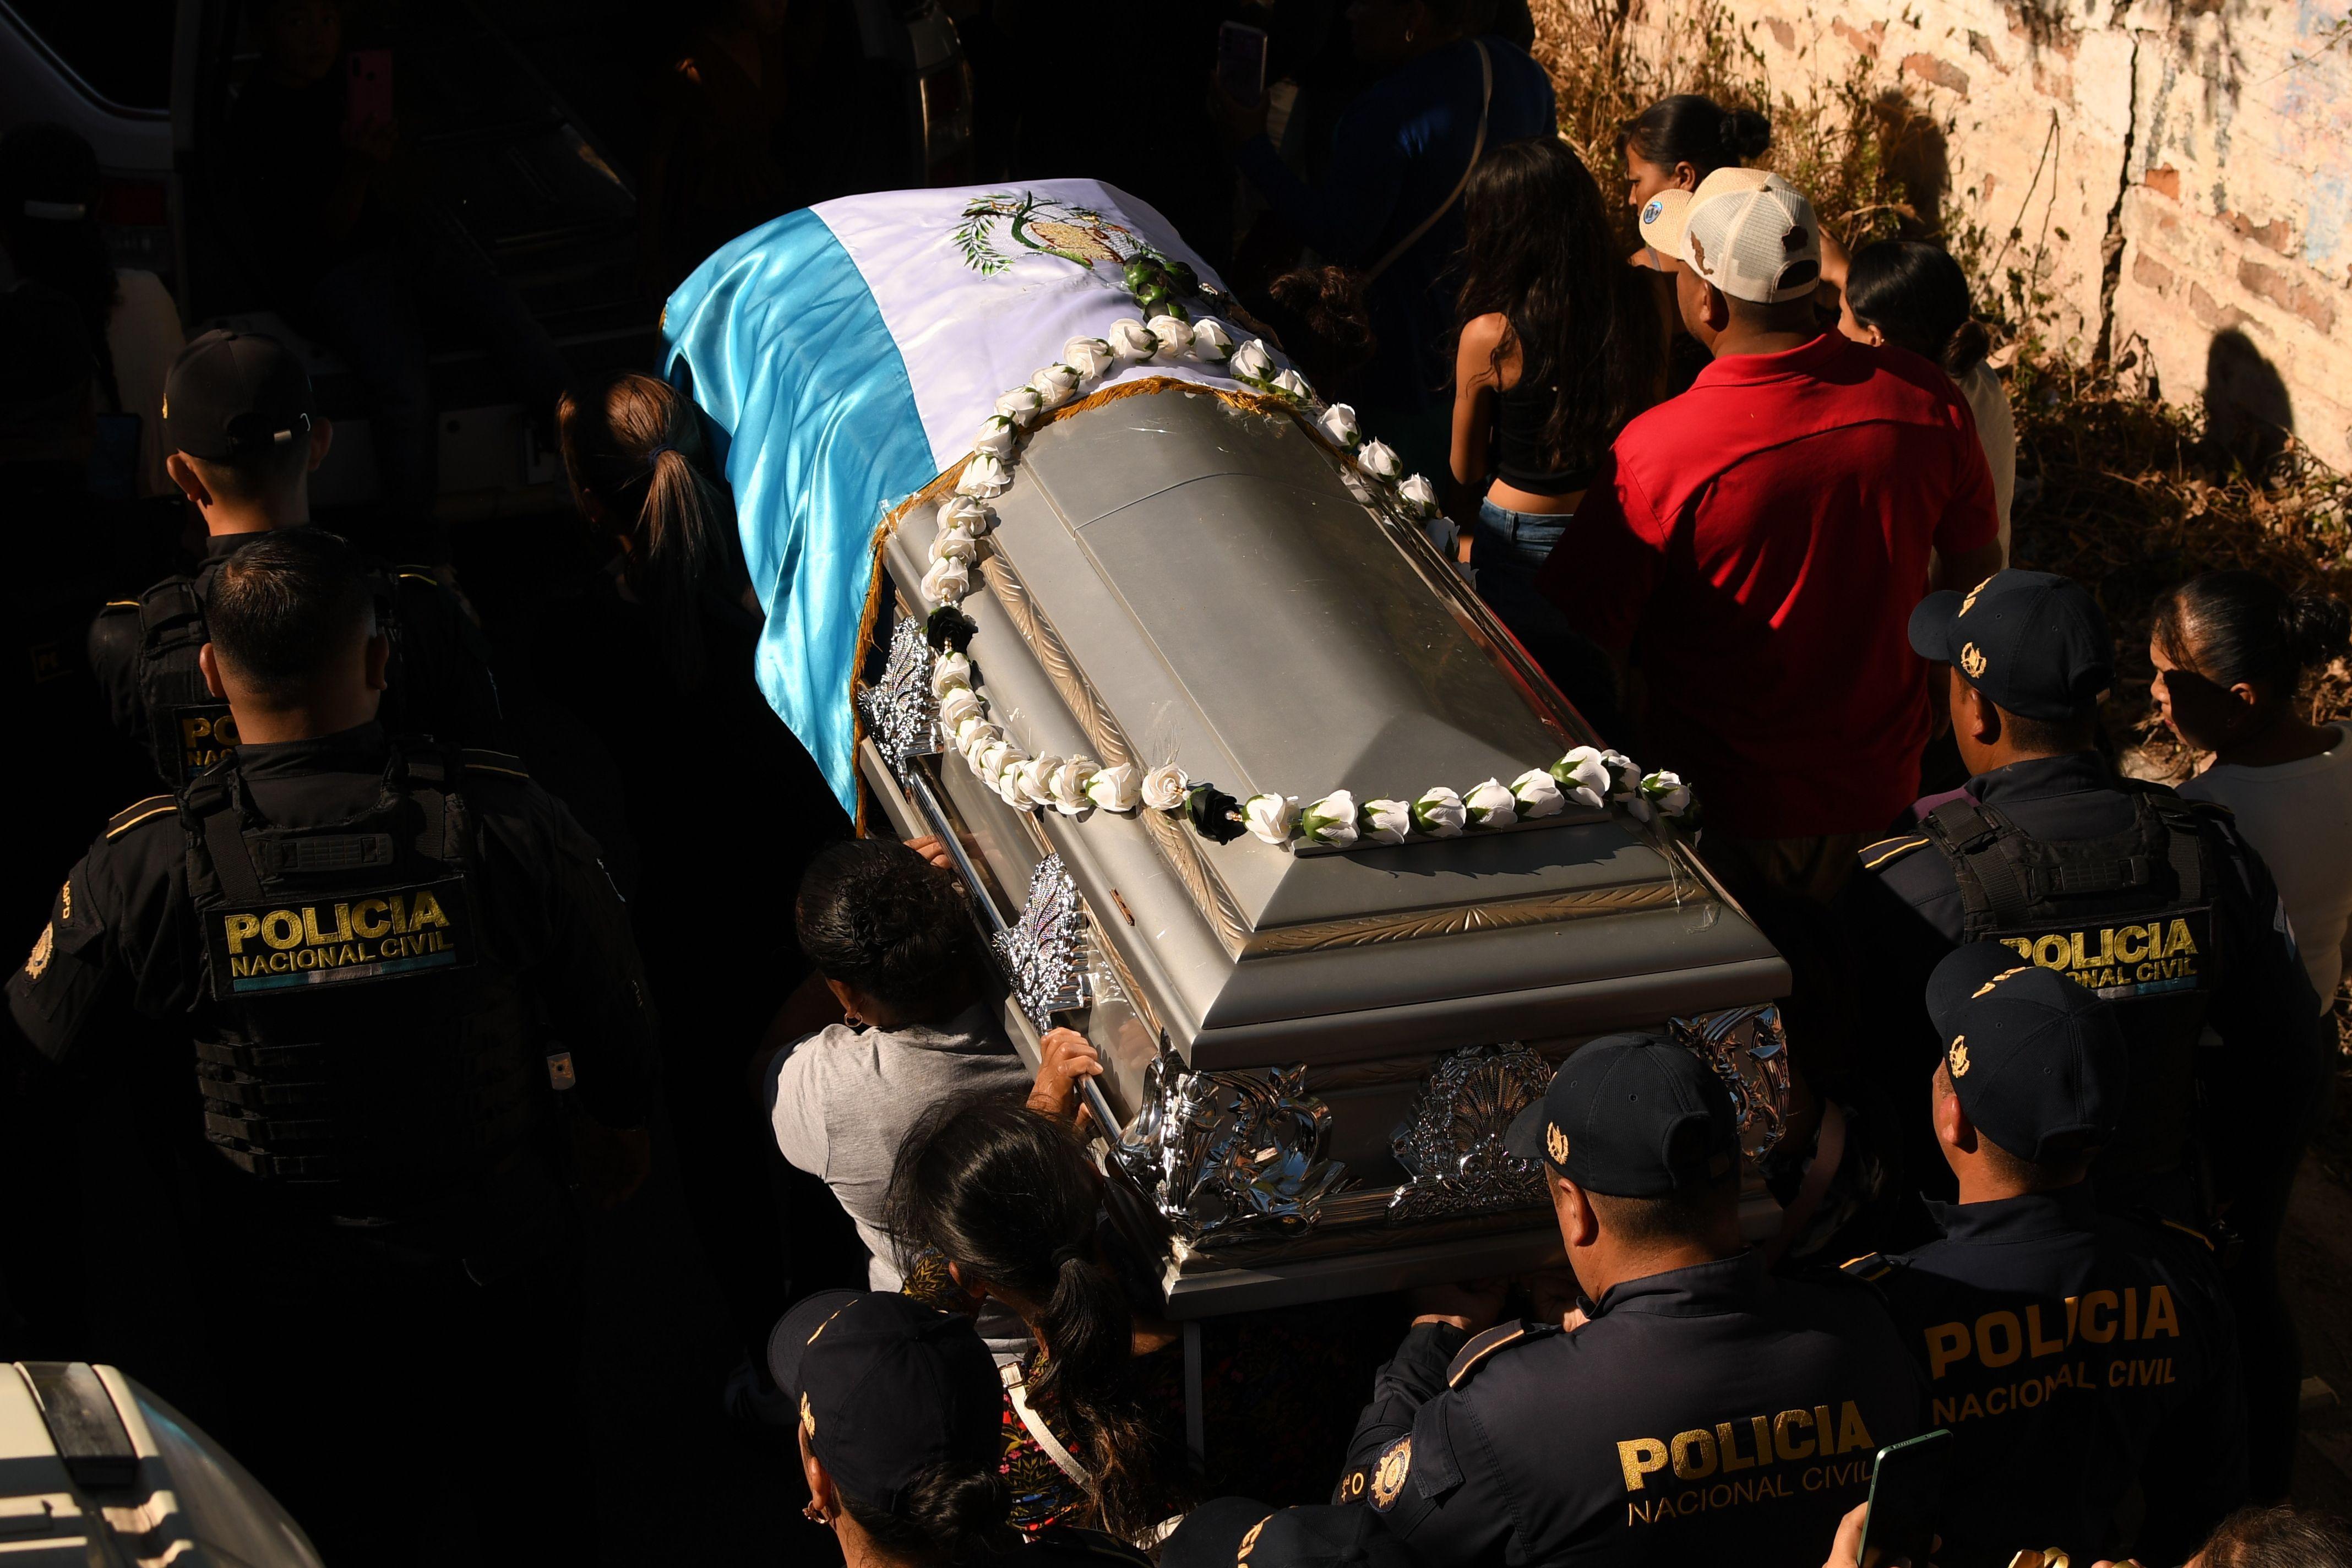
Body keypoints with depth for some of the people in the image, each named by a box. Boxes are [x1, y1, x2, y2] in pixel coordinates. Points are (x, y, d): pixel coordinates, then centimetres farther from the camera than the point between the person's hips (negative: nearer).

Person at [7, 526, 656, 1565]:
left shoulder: (148, 864, -22)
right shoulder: (503, 820, -21)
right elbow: (611, 1008, -6)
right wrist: (621, 1124, 15)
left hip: (287, 1289, 0)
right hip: (502, 1269, 1)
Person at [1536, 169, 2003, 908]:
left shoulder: (1657, 453, -27)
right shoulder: (1925, 400, -13)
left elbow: (1583, 644, -18)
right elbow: (1979, 567, 3)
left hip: (1728, 818, -4)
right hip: (1881, 791, 4)